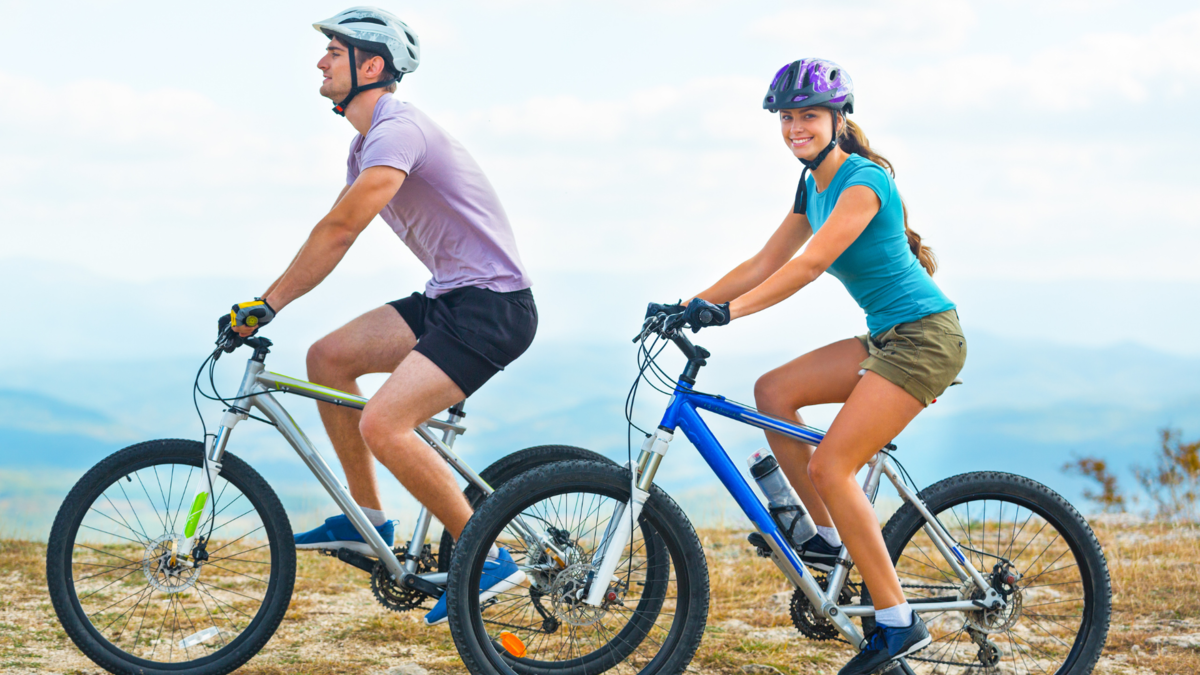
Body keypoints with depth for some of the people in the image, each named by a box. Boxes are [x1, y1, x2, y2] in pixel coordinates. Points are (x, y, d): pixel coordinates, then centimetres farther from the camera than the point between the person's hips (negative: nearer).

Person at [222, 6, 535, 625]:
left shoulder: (397, 130, -17)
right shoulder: (366, 144, 17)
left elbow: (338, 229, -21)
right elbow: (335, 238, 18)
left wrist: (266, 303, -15)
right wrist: (262, 308, 11)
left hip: (491, 304, -10)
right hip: (446, 297, 10)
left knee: (381, 425, -22)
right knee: (327, 358, 7)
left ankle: (487, 559, -10)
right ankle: (368, 519, 14)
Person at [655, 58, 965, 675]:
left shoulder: (864, 180, -16)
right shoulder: (813, 187, 12)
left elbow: (810, 264, -27)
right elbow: (764, 263, 14)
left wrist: (727, 310, -33)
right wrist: (689, 304, 5)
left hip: (923, 338, -9)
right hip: (886, 338, 9)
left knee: (829, 465, -16)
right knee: (773, 391, 0)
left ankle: (897, 623, -10)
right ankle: (828, 537, 8)